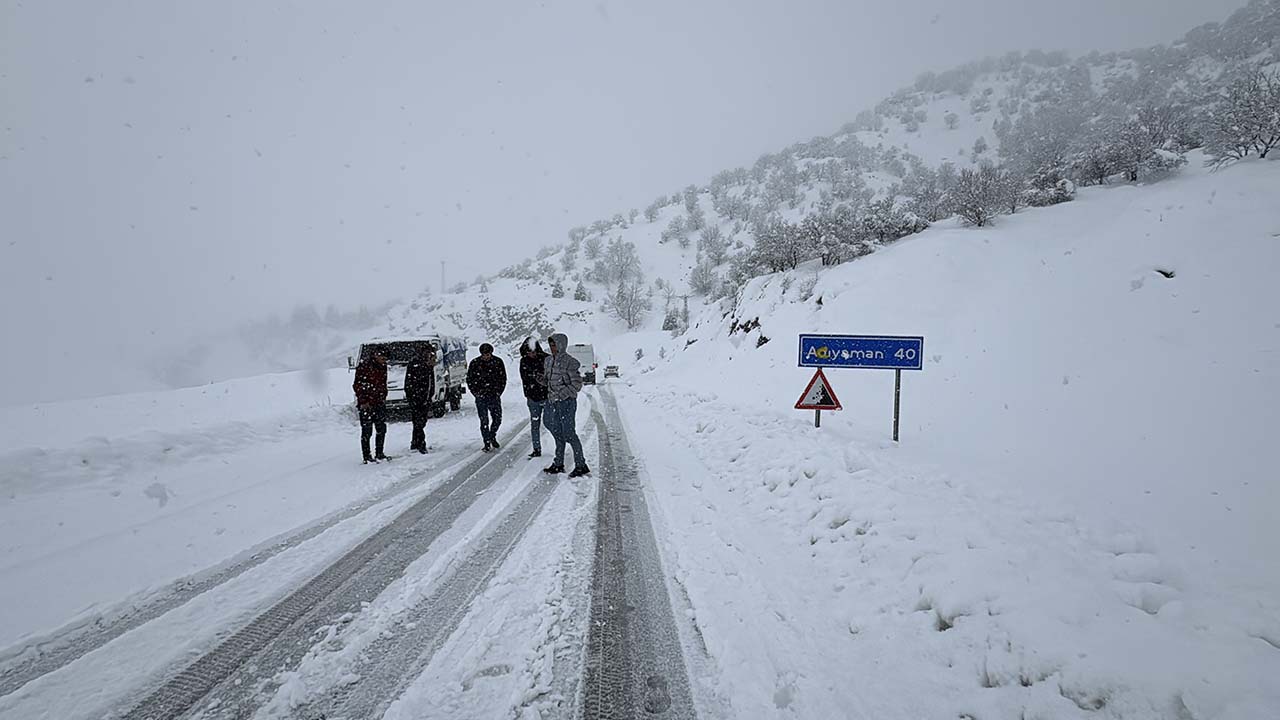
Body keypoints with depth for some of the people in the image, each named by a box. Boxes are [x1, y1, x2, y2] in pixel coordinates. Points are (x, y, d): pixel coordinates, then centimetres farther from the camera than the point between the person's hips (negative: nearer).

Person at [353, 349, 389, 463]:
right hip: (366, 405, -7)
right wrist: (363, 402, -15)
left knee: (382, 429, 10)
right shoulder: (364, 366, -14)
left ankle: (379, 454, 22)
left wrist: (383, 397, 12)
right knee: (367, 431, -1)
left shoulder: (382, 366, 7)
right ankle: (367, 457, 7)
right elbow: (357, 386, -13)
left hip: (379, 403, 7)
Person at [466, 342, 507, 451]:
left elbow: (503, 378, 9)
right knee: (484, 421, -2)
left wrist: (499, 392, 1)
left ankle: (492, 436, 31)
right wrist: (476, 393, -3)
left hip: (495, 396, 2)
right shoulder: (474, 363, -3)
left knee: (497, 419, 5)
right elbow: (469, 380, 5)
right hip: (481, 397, -1)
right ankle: (487, 443, 7)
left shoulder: (498, 362, 0)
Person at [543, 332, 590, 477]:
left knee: (569, 433, -6)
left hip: (567, 402, -7)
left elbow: (577, 385, -15)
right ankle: (558, 464, 23)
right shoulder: (548, 361, 9)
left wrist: (560, 394, -19)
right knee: (558, 433, 14)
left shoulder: (570, 362, -13)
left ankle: (581, 465, 4)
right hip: (552, 401, 7)